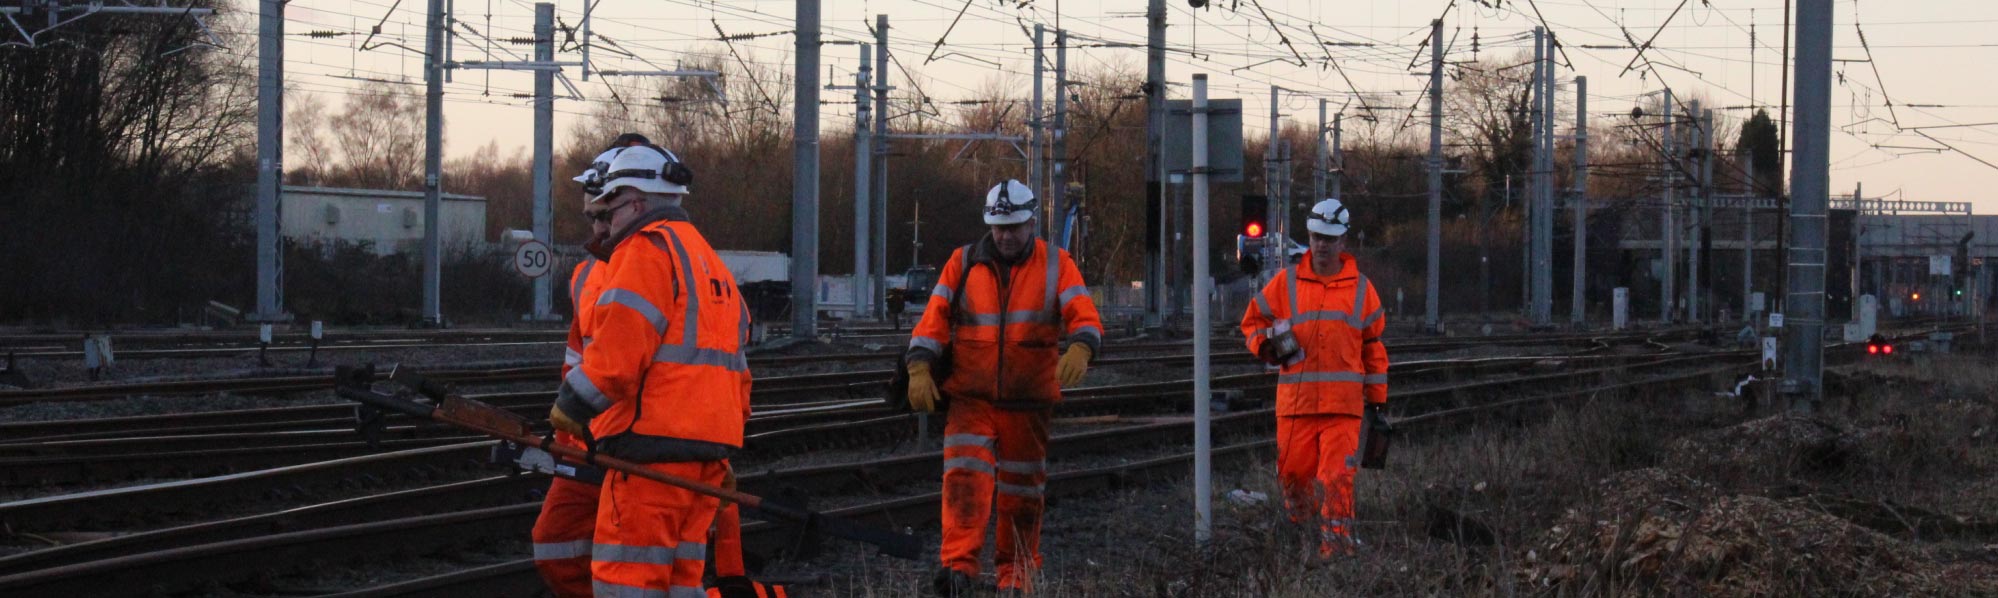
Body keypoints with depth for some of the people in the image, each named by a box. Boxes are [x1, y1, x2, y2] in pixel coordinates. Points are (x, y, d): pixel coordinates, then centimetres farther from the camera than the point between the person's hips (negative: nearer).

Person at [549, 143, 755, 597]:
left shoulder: (646, 248, -5)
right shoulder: (710, 261, 25)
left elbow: (619, 347, -16)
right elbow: (735, 368, 25)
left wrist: (570, 408, -12)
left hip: (653, 443, -9)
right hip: (708, 450, 9)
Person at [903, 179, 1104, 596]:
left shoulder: (1055, 265, 3)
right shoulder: (963, 263, 7)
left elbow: (1084, 315, -9)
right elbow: (935, 317, 1)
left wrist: (1079, 349, -31)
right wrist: (919, 368, -14)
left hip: (1029, 403, 0)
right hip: (970, 400, 0)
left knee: (1022, 492, 8)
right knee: (965, 478, -17)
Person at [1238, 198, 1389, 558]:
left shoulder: (1360, 289, 10)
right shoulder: (1286, 283, 8)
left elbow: (1373, 347, 15)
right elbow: (1253, 321, 15)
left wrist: (1377, 400, 12)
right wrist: (1266, 345, -7)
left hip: (1343, 405, -1)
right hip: (1295, 401, 1)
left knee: (1336, 479, -10)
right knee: (1293, 472, 3)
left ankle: (1335, 546, -7)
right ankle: (1302, 527, 28)